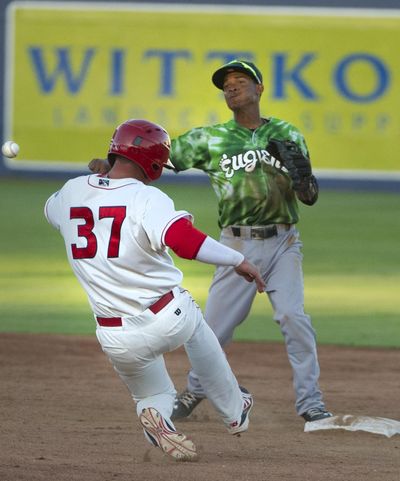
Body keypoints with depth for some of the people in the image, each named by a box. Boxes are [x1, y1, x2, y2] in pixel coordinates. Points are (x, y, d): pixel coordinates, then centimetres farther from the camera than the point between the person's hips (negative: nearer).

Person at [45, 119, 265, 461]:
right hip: (169, 321, -3)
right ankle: (234, 411, 41)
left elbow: (52, 209, 27)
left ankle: (155, 413, -6)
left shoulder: (72, 192, 1)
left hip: (117, 340, 3)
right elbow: (183, 240, -33)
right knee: (196, 325, 35)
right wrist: (237, 260, -26)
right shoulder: (147, 198, -16)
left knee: (152, 395, 29)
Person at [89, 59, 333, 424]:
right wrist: (113, 165, -20)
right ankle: (194, 392, 27)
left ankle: (310, 403, -3)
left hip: (283, 243, 0)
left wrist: (299, 169, -17)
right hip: (238, 244, 0)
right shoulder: (211, 138, 1)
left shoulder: (287, 136, 4)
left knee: (294, 317, -13)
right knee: (216, 324, 3)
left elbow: (310, 197, 4)